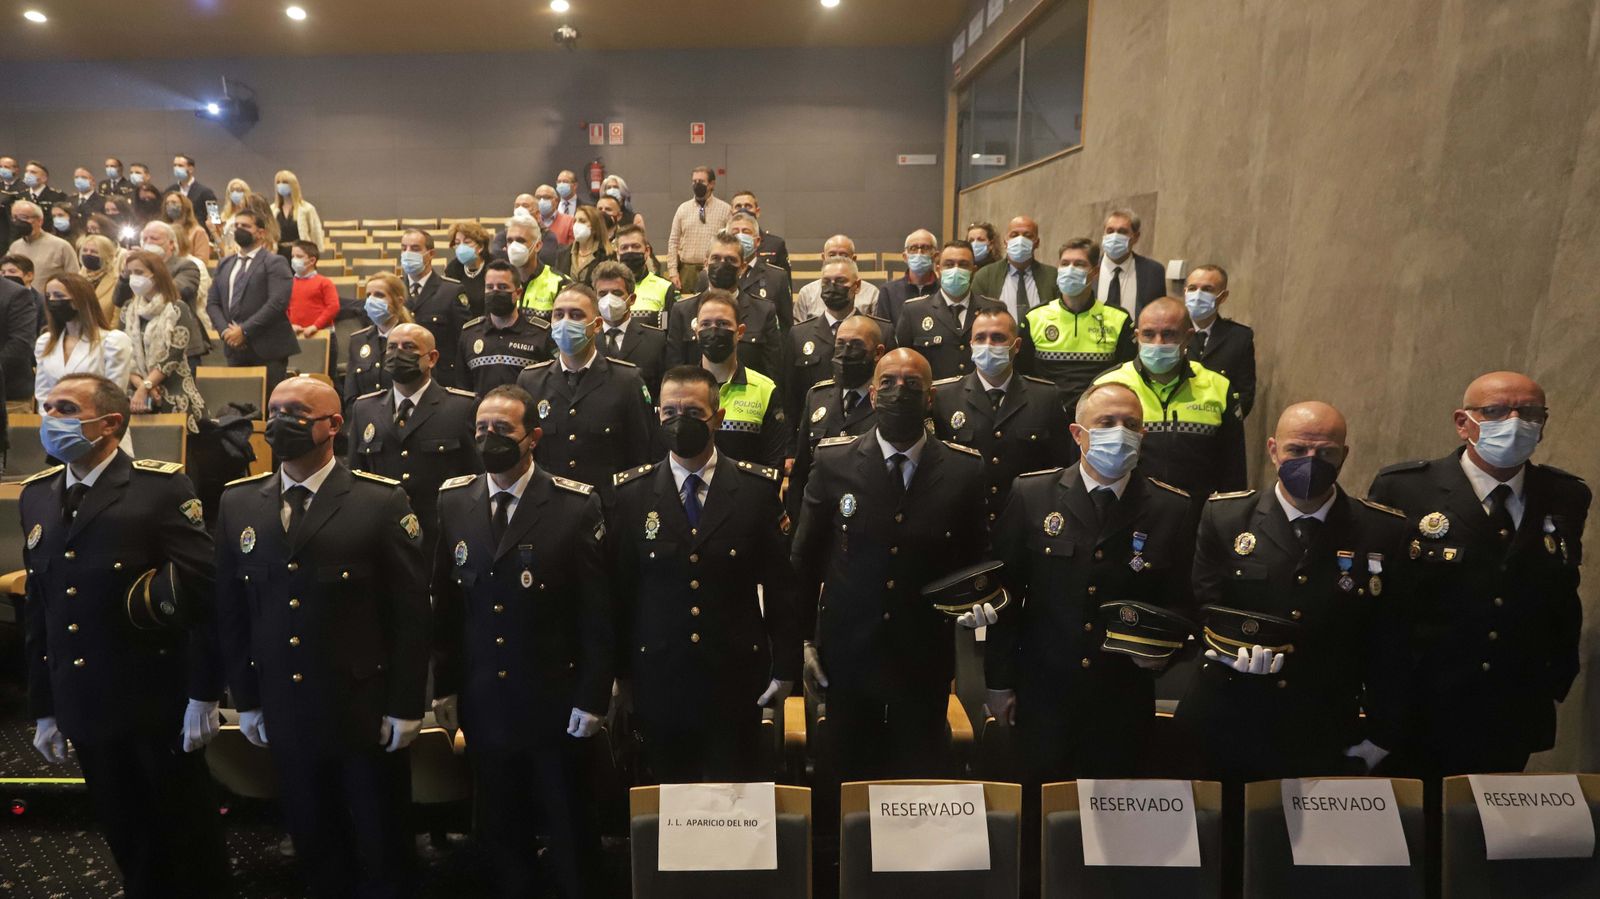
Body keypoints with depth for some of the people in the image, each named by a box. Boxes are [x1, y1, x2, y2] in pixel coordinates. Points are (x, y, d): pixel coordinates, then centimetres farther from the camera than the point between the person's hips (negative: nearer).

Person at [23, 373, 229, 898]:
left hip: (158, 701, -5)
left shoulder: (161, 487, -13)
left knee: (187, 828, 10)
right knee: (125, 834, 17)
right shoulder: (36, 495, 7)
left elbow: (204, 593, -15)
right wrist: (43, 708, 12)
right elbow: (38, 609, 11)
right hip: (84, 706, 5)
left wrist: (204, 695, -15)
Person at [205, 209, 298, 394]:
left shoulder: (274, 262, -4)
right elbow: (212, 302, 15)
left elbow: (277, 302, -16)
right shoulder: (225, 264, 18)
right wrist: (225, 330, -5)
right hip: (235, 348, 6)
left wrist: (244, 331, -17)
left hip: (267, 350, -6)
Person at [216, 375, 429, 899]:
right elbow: (231, 611, 8)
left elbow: (411, 614, -10)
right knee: (315, 850, 18)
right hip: (284, 715, 4)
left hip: (366, 714, -3)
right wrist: (246, 700, 7)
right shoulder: (237, 503, 4)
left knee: (382, 853, 12)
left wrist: (405, 709, -10)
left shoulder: (383, 502, -10)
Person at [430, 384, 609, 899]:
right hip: (483, 705, 3)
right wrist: (444, 685, 4)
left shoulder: (577, 505, -11)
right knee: (501, 832, 18)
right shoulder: (452, 501, 2)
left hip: (555, 703, -3)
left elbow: (597, 611, -10)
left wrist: (591, 698, -11)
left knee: (571, 836, 12)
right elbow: (444, 601, 4)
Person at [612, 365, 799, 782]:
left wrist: (785, 667, -2)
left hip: (736, 679, -1)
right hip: (659, 681, 1)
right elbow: (619, 588, 3)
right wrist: (620, 670, 3)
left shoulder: (759, 487, -2)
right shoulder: (630, 492, 1)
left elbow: (780, 582, 0)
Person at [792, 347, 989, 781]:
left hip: (925, 661, 0)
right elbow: (804, 557, 3)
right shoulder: (833, 461, -3)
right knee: (851, 779, 15)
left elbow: (979, 561, 5)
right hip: (847, 655, 1)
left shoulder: (966, 470, -4)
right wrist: (802, 640, 2)